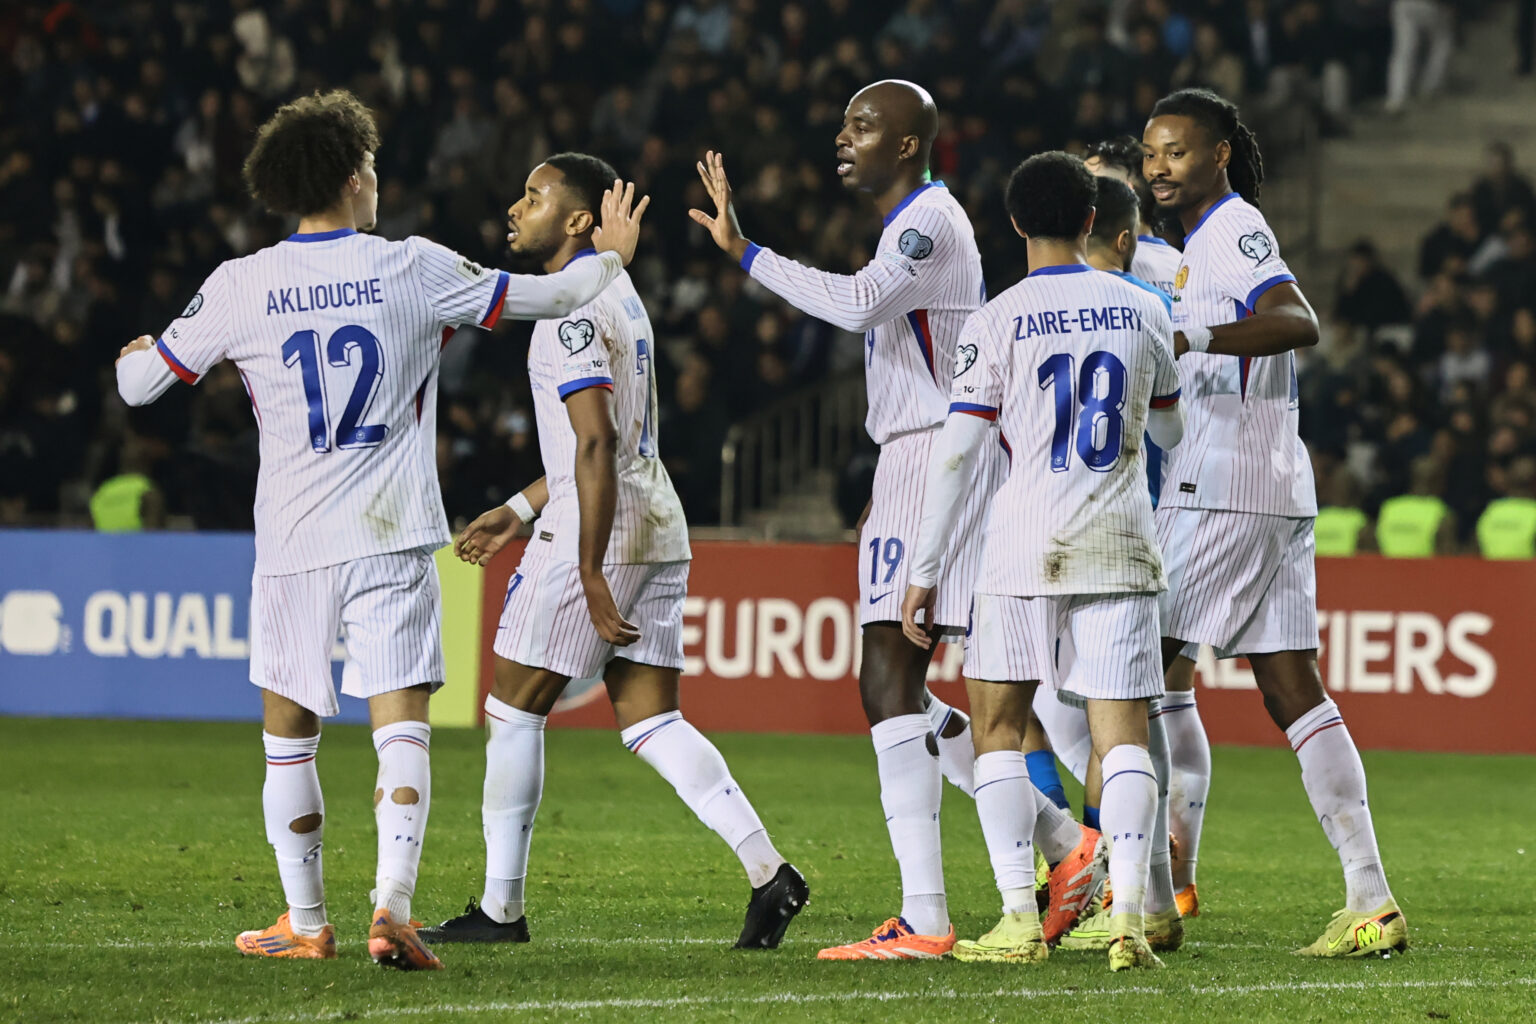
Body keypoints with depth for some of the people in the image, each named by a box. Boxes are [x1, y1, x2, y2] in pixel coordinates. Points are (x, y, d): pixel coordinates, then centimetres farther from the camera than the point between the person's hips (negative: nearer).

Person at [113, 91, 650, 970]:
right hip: (391, 537, -1)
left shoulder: (240, 287, -1)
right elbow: (545, 297, 9)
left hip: (292, 546, 1)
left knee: (288, 735, 14)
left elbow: (139, 382, 7)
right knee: (401, 729, -4)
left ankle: (306, 923, 18)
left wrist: (135, 357, 32)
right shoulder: (414, 269, -2)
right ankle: (393, 906, -21)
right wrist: (612, 256, 29)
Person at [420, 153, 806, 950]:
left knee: (513, 708, 2)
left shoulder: (572, 309, -14)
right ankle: (768, 871, -7)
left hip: (600, 534, -9)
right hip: (657, 529, 9)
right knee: (650, 720, 6)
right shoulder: (617, 294, 18)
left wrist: (591, 577, -23)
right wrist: (518, 511, 28)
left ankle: (500, 907, 6)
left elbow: (596, 446, -22)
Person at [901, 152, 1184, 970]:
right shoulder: (1142, 310, 6)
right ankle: (1129, 912, -17)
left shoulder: (998, 322, -4)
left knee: (998, 725, 10)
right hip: (1119, 546, 2)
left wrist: (923, 573, 0)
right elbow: (1172, 432, 21)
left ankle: (1019, 918, 2)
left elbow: (955, 452, -5)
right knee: (1121, 731, -1)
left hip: (1027, 548, -2)